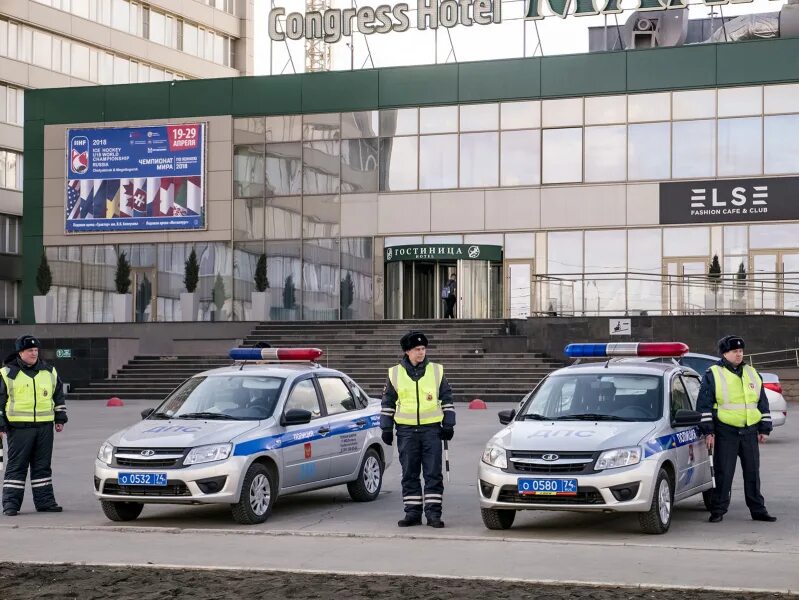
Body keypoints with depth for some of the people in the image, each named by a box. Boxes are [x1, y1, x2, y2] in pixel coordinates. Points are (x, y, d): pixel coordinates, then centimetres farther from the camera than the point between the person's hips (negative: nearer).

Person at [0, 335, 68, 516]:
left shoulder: (49, 372, 11)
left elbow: (59, 396, 20)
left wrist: (60, 419, 15)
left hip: (44, 426, 4)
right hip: (19, 427, -4)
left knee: (43, 465, 9)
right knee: (16, 467, -3)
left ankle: (45, 501, 14)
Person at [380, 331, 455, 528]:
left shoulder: (437, 371, 6)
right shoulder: (395, 373, 6)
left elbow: (447, 400, 10)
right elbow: (388, 402, 11)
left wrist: (448, 425, 5)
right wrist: (386, 428, 7)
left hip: (431, 429, -1)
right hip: (406, 430, 1)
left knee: (433, 473, -2)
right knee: (409, 474, 5)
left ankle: (433, 512, 2)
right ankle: (413, 512, 11)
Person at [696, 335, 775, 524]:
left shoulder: (752, 373, 14)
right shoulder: (713, 375, -1)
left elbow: (763, 403, 18)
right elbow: (704, 405, -2)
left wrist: (764, 429, 12)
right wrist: (708, 431, -8)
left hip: (750, 431, 4)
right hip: (725, 432, -4)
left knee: (753, 472, 8)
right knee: (723, 473, -3)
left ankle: (758, 510, 15)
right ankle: (718, 511, 4)